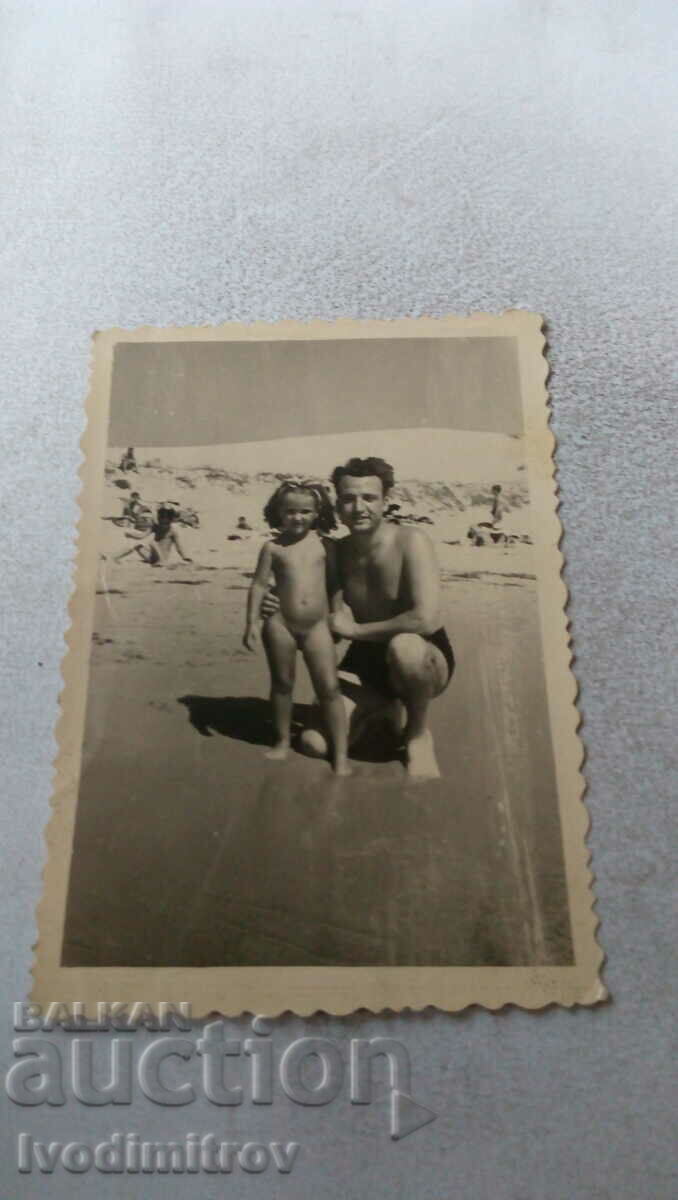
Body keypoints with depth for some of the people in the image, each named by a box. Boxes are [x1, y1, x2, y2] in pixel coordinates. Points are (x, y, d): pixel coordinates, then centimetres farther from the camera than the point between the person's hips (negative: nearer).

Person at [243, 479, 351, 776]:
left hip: (317, 627, 0)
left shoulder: (325, 545, 3)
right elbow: (259, 584, 0)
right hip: (281, 625, 0)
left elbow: (335, 584, 9)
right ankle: (282, 741, 31)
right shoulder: (273, 547, -1)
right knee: (282, 685, 14)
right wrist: (252, 622, -5)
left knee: (329, 688, -3)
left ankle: (341, 754, 3)